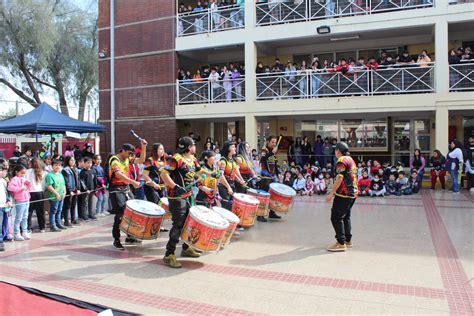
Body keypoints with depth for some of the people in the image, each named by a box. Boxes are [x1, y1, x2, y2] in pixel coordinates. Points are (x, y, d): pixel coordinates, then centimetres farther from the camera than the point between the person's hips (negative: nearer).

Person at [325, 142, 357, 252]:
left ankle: (341, 243, -7)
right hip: (353, 193, 10)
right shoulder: (351, 160, 18)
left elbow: (340, 178, -20)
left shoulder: (341, 160, -11)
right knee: (346, 216, 17)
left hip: (344, 194, -10)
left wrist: (331, 193, -19)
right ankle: (348, 240, 22)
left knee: (336, 218, -7)